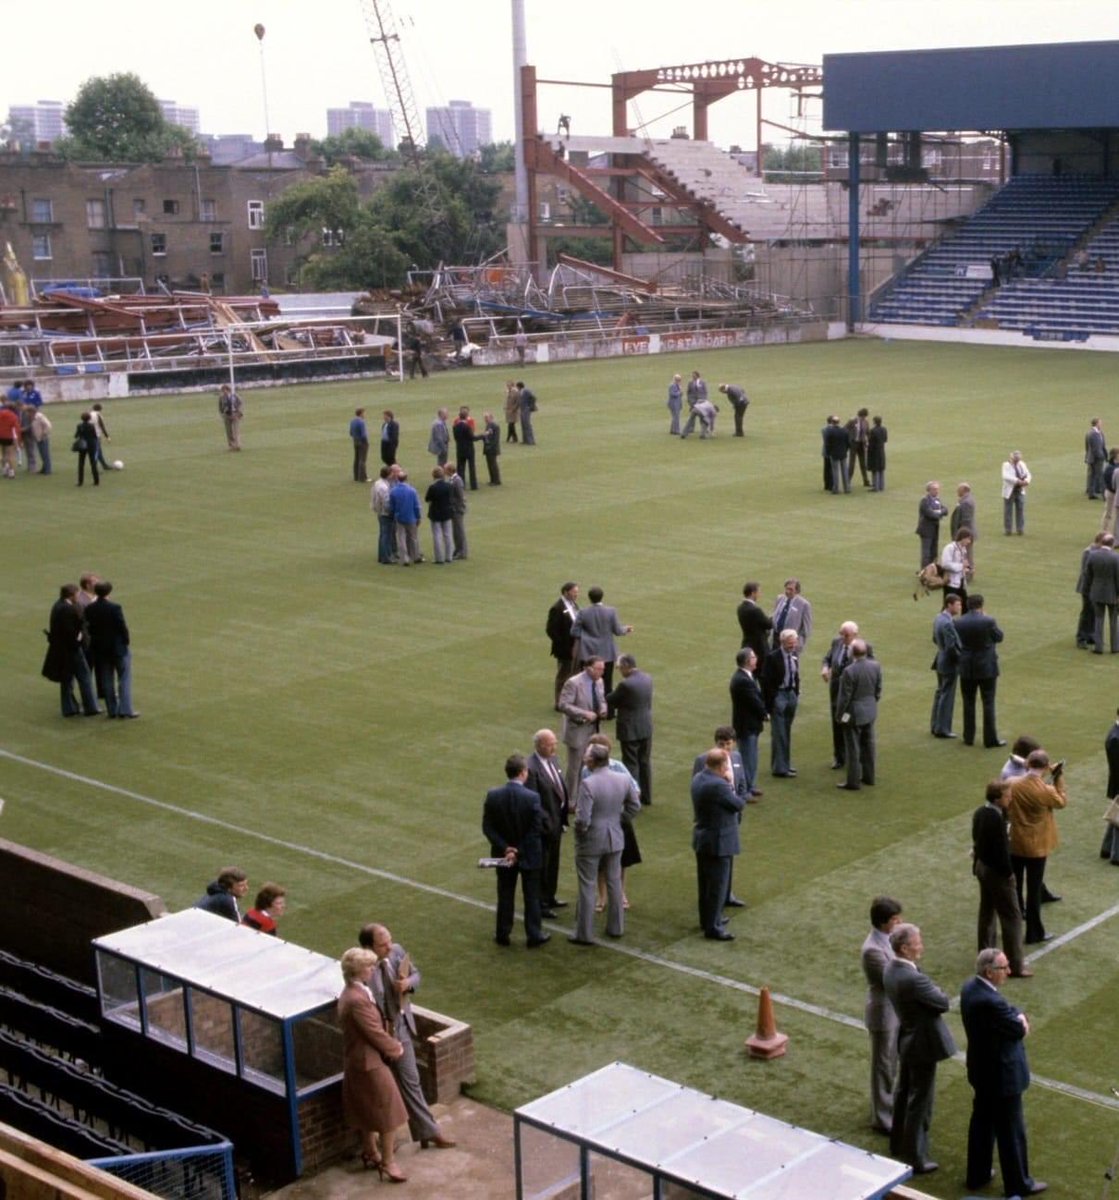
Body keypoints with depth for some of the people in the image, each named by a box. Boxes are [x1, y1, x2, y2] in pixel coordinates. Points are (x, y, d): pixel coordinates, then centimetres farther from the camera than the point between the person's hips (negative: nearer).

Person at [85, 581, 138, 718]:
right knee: (124, 679, 4)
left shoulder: (89, 610, -5)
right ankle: (125, 711, 1)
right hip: (118, 648, -4)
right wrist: (126, 641, 1)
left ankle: (112, 710, 15)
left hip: (99, 649, 5)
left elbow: (89, 628, 0)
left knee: (107, 681, 12)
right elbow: (122, 627, -15)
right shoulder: (115, 608, -19)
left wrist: (98, 640, 12)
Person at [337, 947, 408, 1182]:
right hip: (370, 1062, -10)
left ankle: (371, 1154, 36)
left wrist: (390, 1044, 4)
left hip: (358, 1060, 10)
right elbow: (375, 1033, -23)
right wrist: (396, 1049, -8)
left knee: (368, 1111, 23)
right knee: (388, 1112, 2)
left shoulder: (351, 993, 4)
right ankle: (388, 1162, 11)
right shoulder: (357, 1000, -29)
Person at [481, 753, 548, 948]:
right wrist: (519, 852, -14)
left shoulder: (492, 795, -11)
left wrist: (505, 848, -10)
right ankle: (533, 935, 20)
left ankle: (503, 934, 24)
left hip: (503, 853, 3)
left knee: (505, 895, 16)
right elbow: (536, 830, -19)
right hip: (529, 855, -3)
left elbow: (487, 827, -8)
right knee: (531, 896, 12)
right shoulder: (532, 798, -21)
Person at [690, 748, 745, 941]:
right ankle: (713, 928, 6)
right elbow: (738, 804, -16)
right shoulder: (718, 785, -28)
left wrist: (727, 783, -3)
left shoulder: (698, 778, 2)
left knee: (705, 882, 20)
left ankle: (707, 919, 34)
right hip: (718, 842, -9)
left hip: (701, 839, 9)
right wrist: (731, 783, -6)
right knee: (718, 885, 0)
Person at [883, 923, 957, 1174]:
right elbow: (943, 1003, -18)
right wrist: (937, 993, 0)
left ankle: (898, 1144, 42)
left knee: (903, 1093, 25)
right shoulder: (912, 979, -33)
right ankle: (915, 1159, 14)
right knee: (920, 1102, 4)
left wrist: (932, 993, -6)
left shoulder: (890, 968, -3)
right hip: (923, 1043, -9)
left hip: (906, 1038, 9)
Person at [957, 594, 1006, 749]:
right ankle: (991, 739, 6)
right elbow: (999, 637, 1)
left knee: (968, 703, 12)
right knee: (988, 703, 4)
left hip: (966, 669, 3)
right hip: (986, 667, -3)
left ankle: (969, 738, 17)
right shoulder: (988, 621, -15)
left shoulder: (959, 623, -7)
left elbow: (958, 642, 2)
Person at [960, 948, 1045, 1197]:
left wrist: (1017, 1016, -10)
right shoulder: (990, 1001, -34)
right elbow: (1020, 1030, -21)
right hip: (1001, 1073, -10)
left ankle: (977, 1175, 36)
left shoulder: (970, 987, -3)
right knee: (1011, 1131, 8)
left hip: (982, 1070, 10)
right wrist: (1021, 1020, 0)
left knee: (981, 1123, 22)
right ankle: (1018, 1184, 24)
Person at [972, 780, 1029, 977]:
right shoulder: (997, 818, -27)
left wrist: (978, 863, 18)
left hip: (982, 866, 9)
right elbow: (1001, 849, -24)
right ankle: (1015, 964, 3)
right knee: (1012, 916, 0)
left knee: (986, 912, 20)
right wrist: (1009, 872, -13)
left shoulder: (979, 812, 1)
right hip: (997, 872, -9)